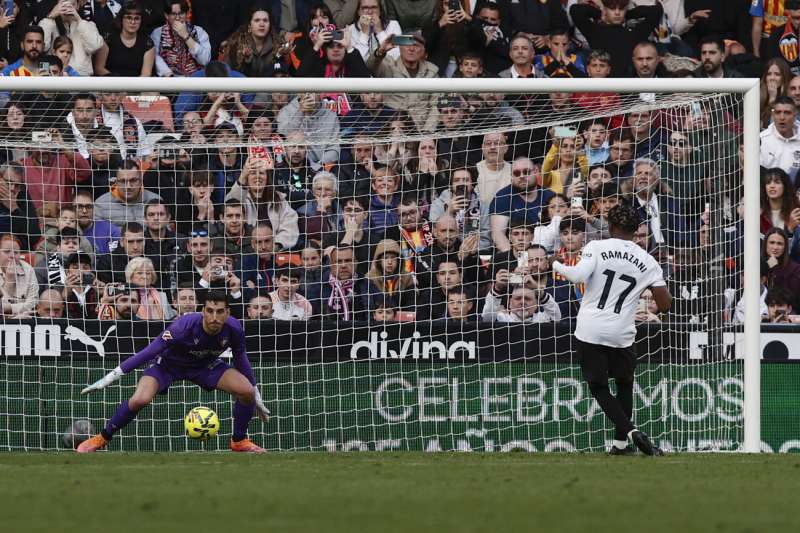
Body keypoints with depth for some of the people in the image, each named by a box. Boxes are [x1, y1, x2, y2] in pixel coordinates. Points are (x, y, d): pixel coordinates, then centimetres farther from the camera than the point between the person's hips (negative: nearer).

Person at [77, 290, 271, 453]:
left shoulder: (233, 329, -25)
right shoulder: (185, 326, -37)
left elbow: (241, 359, -4)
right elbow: (150, 352, -32)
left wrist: (256, 398, 6)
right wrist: (110, 377, -31)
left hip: (206, 365, 4)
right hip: (168, 363, -4)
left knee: (247, 391, -15)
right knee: (139, 400, -28)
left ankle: (239, 441, 10)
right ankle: (102, 439, -4)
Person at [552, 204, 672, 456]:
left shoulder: (596, 247, -2)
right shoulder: (648, 262, 5)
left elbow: (580, 275, -19)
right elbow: (665, 304, 4)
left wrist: (557, 266, -1)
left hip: (589, 331, -2)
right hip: (621, 334, 2)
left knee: (599, 387, 8)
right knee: (624, 385, 23)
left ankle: (630, 431, -11)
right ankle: (621, 442, 20)